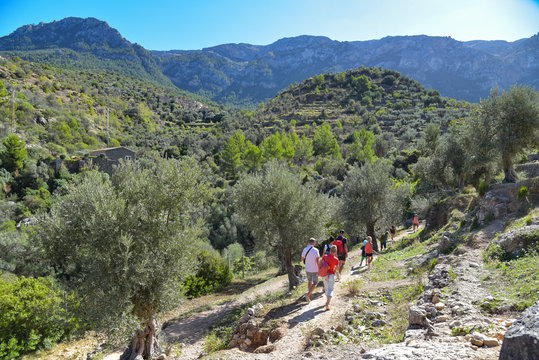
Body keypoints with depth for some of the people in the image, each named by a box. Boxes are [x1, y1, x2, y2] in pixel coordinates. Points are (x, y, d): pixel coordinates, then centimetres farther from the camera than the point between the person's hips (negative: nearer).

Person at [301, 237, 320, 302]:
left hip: (307, 269, 5)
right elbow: (318, 261, -22)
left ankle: (310, 293, 35)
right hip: (314, 270, -5)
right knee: (315, 283, 5)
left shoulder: (305, 249, -3)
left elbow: (302, 259, 9)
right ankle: (308, 294, -14)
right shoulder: (315, 250, -18)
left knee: (310, 281, 25)